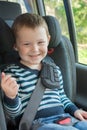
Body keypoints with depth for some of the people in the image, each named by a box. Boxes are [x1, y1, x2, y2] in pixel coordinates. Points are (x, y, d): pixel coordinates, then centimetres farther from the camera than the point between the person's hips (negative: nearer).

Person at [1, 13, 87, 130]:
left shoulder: (54, 70, 14)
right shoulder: (12, 73, -4)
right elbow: (13, 113, -5)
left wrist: (74, 110, 10)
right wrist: (10, 96, -25)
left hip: (64, 118, 7)